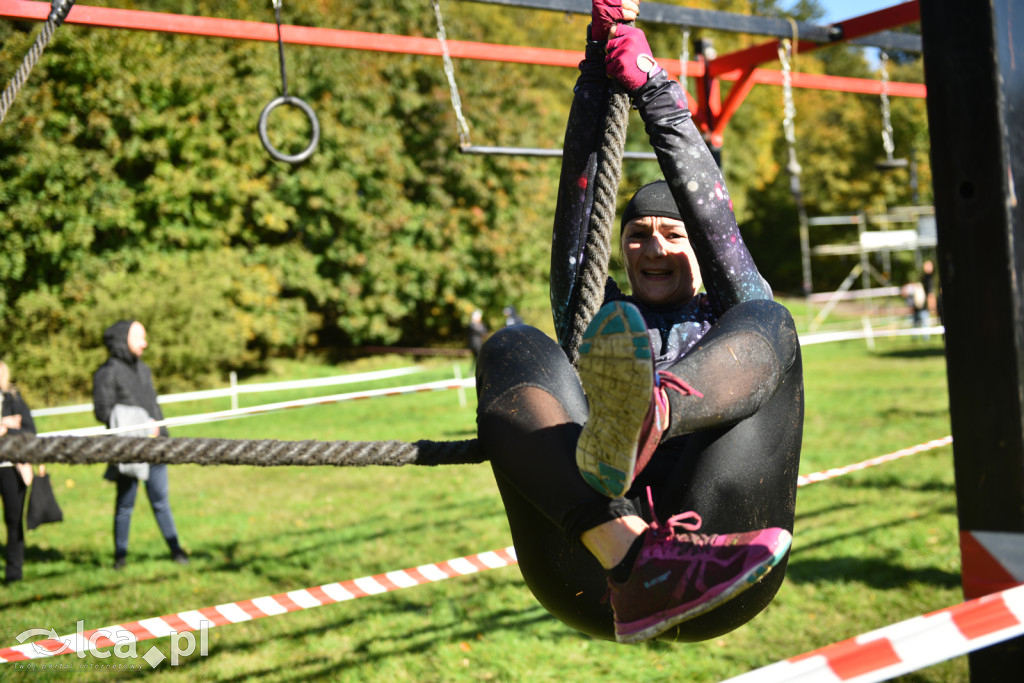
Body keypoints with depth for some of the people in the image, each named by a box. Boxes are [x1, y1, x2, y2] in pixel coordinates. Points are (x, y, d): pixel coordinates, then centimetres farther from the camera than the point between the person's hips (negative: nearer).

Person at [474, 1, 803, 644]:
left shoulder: (736, 318, 28)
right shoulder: (595, 320, 31)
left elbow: (705, 197, 13)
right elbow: (579, 196, 20)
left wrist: (645, 75, 9)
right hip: (589, 583, 1)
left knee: (770, 324, -15)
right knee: (512, 348, -16)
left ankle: (634, 424, -52)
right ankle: (633, 562, -43)